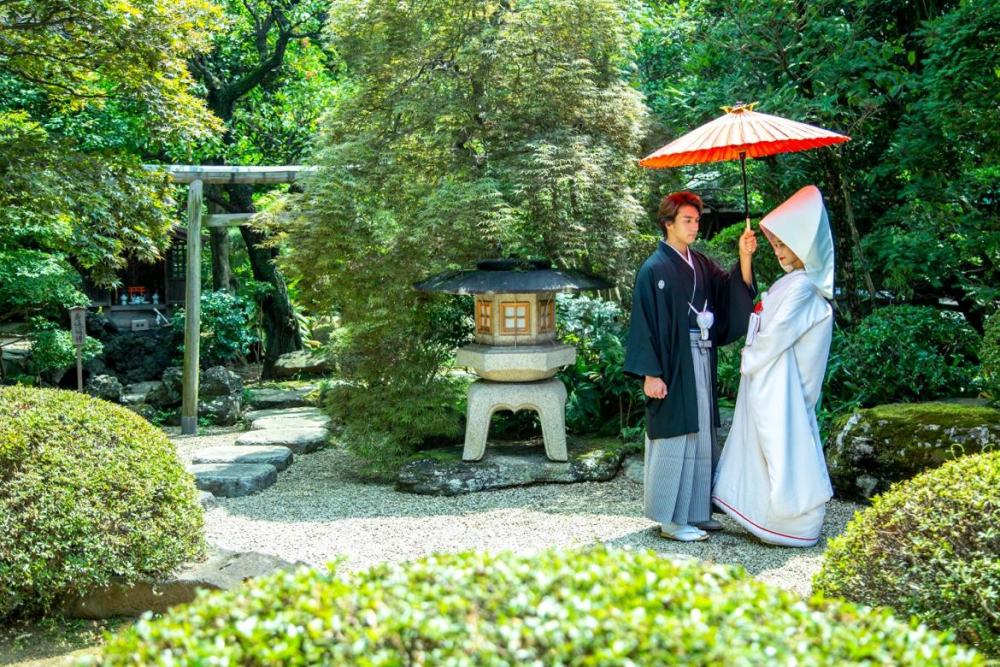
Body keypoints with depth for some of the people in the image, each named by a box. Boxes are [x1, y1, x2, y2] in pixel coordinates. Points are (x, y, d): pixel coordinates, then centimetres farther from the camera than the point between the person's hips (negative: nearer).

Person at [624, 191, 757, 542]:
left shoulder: (702, 265, 12)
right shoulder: (654, 269, -9)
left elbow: (735, 292, 4)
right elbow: (645, 324, -12)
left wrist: (744, 257, -10)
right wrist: (651, 373, -16)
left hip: (701, 363, 8)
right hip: (673, 365, -8)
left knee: (700, 438, 12)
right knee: (674, 438, -2)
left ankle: (695, 512, 23)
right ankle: (670, 520, 7)